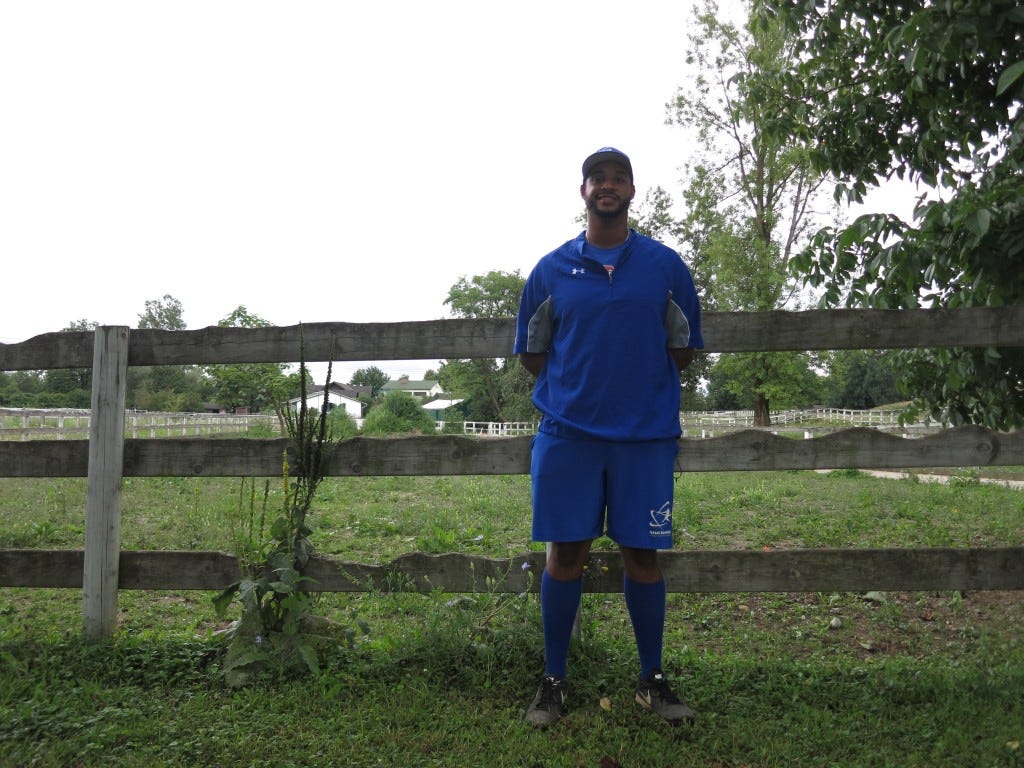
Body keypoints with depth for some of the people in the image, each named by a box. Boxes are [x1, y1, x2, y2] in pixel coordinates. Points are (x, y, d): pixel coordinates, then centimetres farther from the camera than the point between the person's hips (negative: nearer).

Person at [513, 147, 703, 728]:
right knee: (566, 552, 4)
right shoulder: (551, 269, 6)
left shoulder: (666, 265, 6)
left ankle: (654, 679, 24)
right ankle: (554, 681, 19)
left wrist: (646, 386, 1)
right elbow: (531, 354, 12)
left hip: (646, 434, 0)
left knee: (643, 552, 7)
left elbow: (685, 350, 11)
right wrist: (570, 390, 3)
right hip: (568, 433, 0)